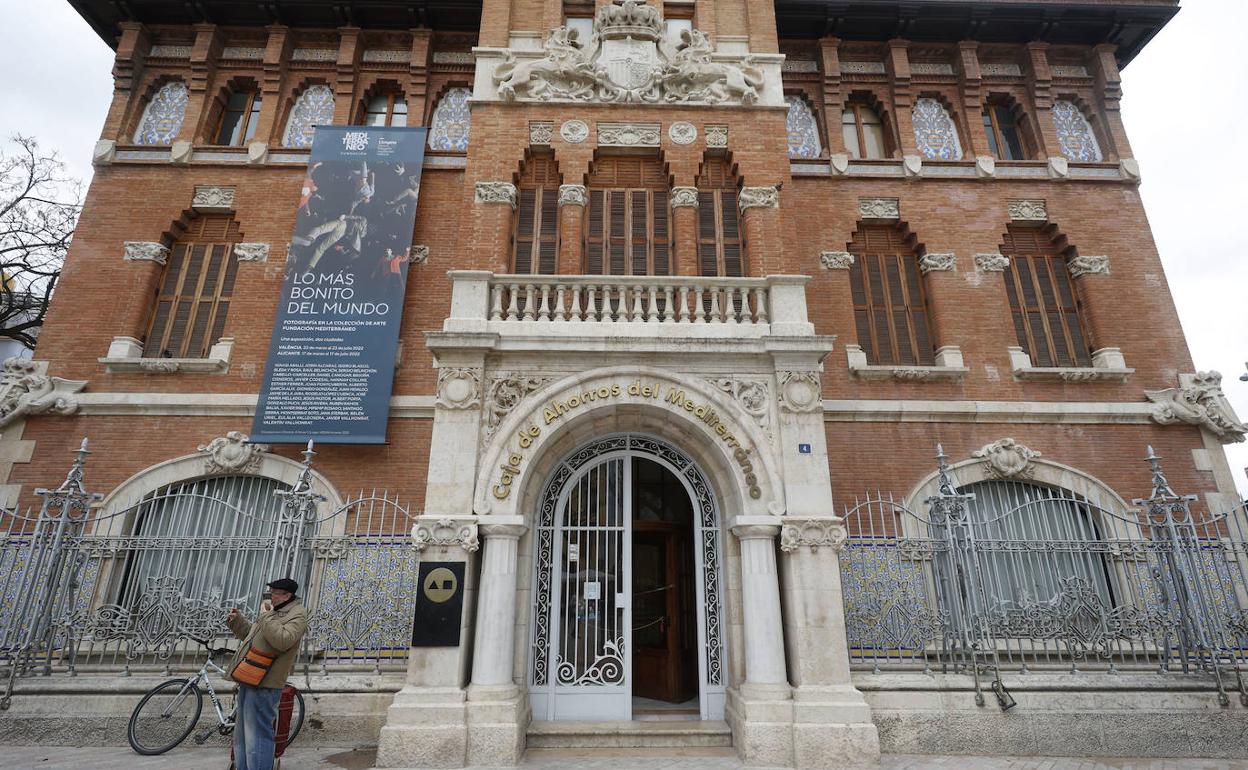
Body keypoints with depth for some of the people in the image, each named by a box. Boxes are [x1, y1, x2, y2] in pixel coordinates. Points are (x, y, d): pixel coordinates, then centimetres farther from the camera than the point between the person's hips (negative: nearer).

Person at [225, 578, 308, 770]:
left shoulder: (297, 615, -13)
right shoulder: (274, 611, 18)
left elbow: (282, 641, -29)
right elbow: (251, 635, 28)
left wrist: (265, 616, -21)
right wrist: (236, 620, 13)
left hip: (263, 685, -10)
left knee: (257, 737, -7)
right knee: (241, 736, 20)